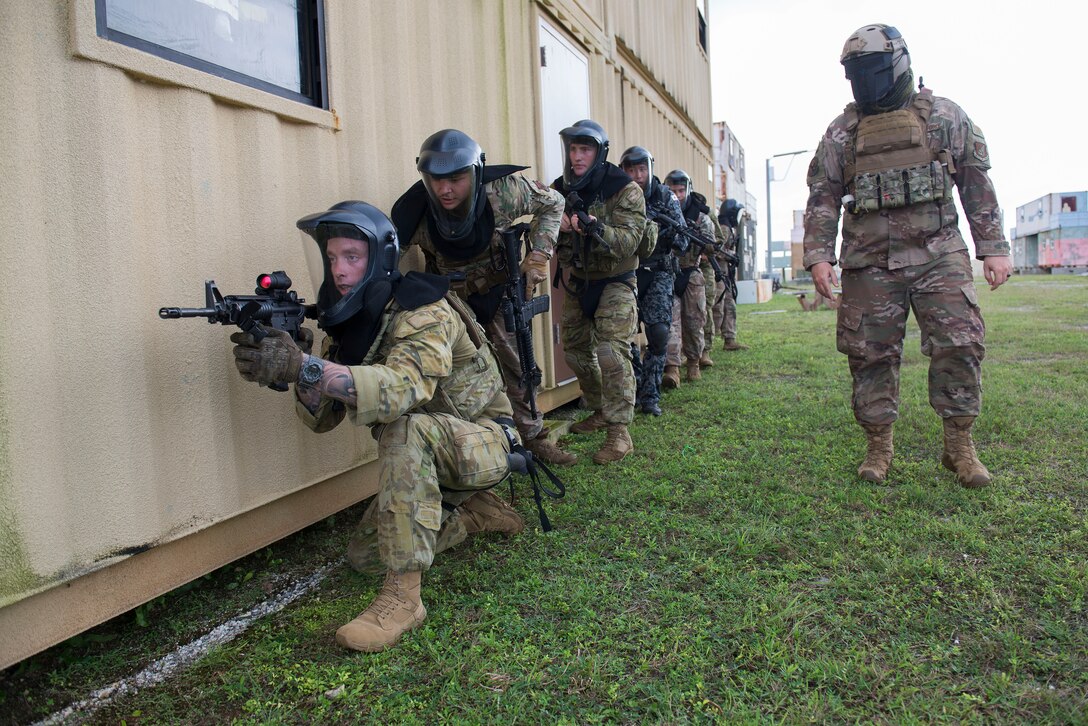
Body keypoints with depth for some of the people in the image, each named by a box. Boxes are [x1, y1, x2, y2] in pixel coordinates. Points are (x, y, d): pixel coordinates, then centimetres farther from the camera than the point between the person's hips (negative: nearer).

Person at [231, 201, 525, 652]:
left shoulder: (425, 313, -24)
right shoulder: (350, 322, -1)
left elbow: (404, 388, -44)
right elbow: (321, 418, -9)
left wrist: (304, 366, -52)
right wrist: (297, 376, -30)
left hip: (483, 445, -8)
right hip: (428, 459, 8)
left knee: (406, 428, -36)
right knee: (370, 549, 5)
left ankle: (402, 596, -31)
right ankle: (480, 512, 24)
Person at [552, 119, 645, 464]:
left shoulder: (625, 190, -15)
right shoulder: (560, 189, -1)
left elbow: (628, 241, -24)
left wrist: (595, 228, -41)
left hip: (614, 282, -6)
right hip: (576, 281, 6)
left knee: (611, 351, -19)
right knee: (575, 349, 13)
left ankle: (619, 432, -15)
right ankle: (600, 411, 32)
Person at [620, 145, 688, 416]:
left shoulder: (666, 197, 1)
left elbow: (683, 243, 0)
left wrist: (670, 232, -21)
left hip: (658, 274, 0)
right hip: (626, 272, 1)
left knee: (658, 333, -11)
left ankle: (650, 396, 1)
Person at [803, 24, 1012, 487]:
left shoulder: (945, 117, 10)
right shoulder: (841, 133, 11)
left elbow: (978, 186, 9)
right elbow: (822, 199, 8)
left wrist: (993, 248, 4)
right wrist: (818, 256, -4)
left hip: (939, 257, 0)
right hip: (869, 265, 1)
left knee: (959, 346, -6)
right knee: (871, 355, 1)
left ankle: (959, 445, 9)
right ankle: (878, 446, 14)